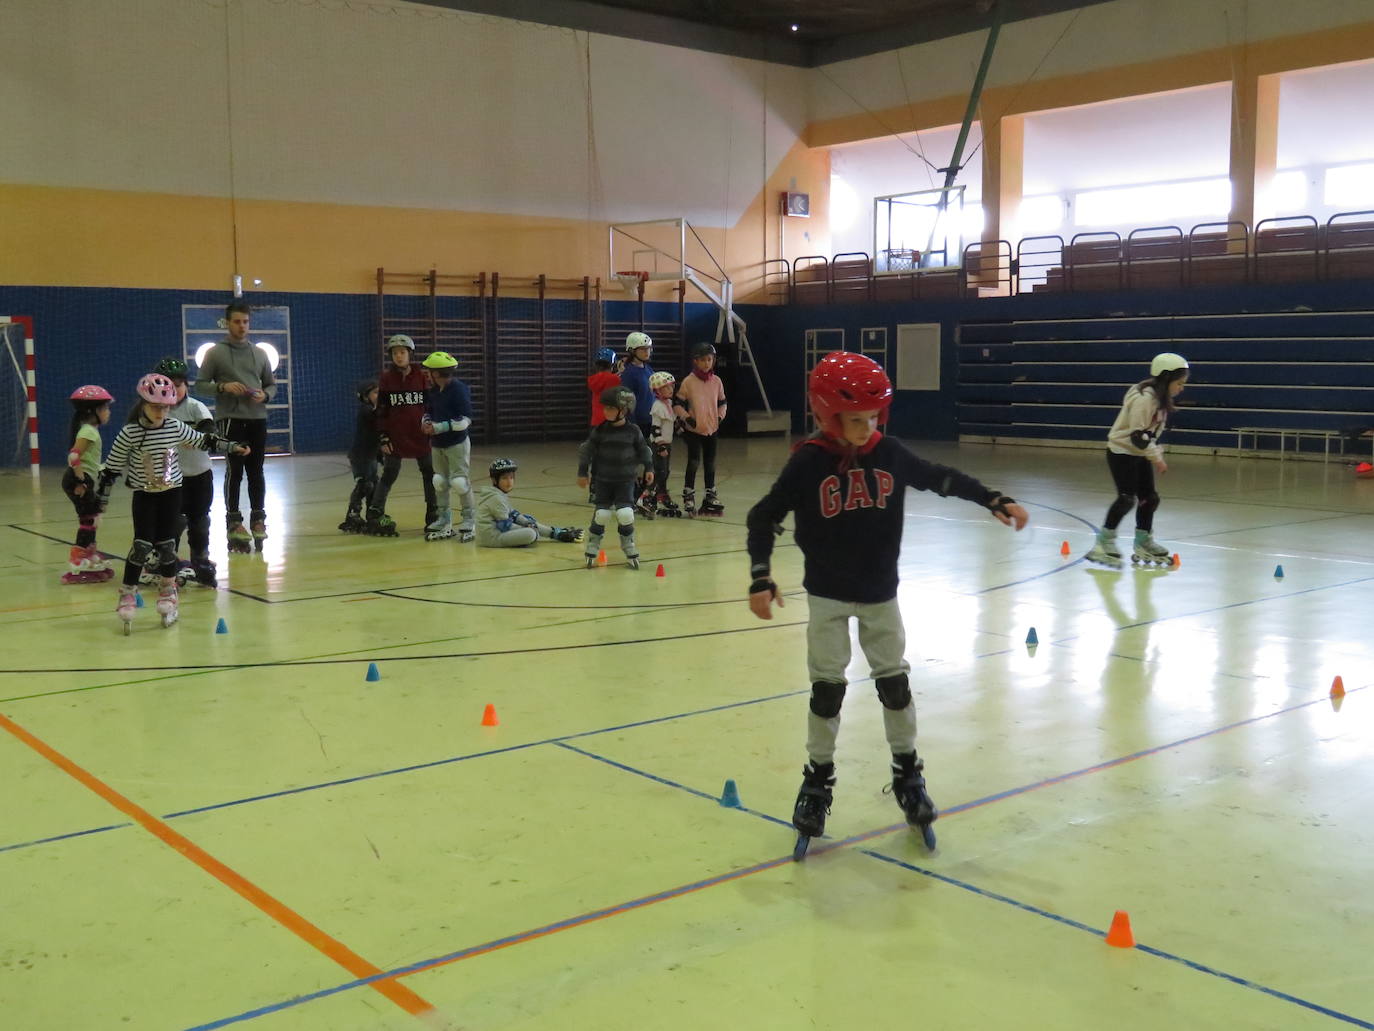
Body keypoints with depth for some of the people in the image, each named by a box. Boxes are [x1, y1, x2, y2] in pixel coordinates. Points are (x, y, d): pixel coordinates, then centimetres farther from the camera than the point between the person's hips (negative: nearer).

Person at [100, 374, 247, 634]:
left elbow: (203, 440, 11)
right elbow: (113, 466, -6)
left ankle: (168, 591, 21)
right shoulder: (129, 433, -14)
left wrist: (232, 447, 10)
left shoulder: (176, 428, -6)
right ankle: (127, 594, 4)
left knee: (166, 545, 5)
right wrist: (101, 497, -4)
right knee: (142, 546, -8)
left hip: (172, 492, 2)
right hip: (144, 495, -2)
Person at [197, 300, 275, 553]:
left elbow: (272, 385, 17)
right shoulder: (216, 353, 2)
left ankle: (258, 519, 15)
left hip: (257, 419, 4)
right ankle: (234, 522, 1)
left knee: (256, 471, 6)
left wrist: (265, 395, -5)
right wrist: (222, 387, -16)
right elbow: (200, 385, 1)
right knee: (234, 470, -4)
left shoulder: (259, 354, 13)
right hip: (230, 419, -4)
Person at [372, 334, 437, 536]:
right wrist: (383, 438, -4)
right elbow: (381, 411, 0)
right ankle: (375, 516, 7)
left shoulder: (422, 376, 0)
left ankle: (433, 515, 18)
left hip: (421, 435, 2)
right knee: (389, 476, 2)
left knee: (429, 474, 7)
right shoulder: (386, 379, -1)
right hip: (395, 437, -1)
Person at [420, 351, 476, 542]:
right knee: (439, 482, 10)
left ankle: (469, 520, 5)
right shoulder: (432, 391, 6)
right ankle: (444, 521, 19)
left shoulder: (459, 389, -16)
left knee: (460, 482, -7)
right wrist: (426, 422, -1)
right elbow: (428, 410, 22)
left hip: (456, 444, -7)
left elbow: (465, 420, -19)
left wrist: (440, 427, -21)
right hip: (437, 444, 8)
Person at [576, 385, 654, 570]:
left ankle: (630, 549, 10)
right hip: (603, 480, 1)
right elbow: (586, 450, 1)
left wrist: (649, 468, 2)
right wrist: (582, 472, 0)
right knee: (601, 514, -2)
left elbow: (643, 450, 8)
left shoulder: (633, 431, -5)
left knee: (625, 514, -10)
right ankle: (592, 549, 16)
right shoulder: (600, 430, -5)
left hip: (625, 480, 0)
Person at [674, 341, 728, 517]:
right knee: (693, 462, -8)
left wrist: (720, 416, 0)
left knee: (710, 463, 11)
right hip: (693, 429, -4)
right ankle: (688, 496, 3)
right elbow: (677, 404, -5)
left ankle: (710, 497, 22)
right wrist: (686, 418, -16)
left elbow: (722, 402, 15)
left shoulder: (716, 381, 4)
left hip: (711, 429, 4)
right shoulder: (689, 381, -8)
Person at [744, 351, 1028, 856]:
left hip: (880, 593, 3)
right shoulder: (809, 461, -15)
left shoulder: (889, 453, -6)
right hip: (828, 595, -3)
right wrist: (760, 578, -16)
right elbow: (764, 516, -9)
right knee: (827, 687, 4)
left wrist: (995, 501, 1)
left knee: (895, 682, 10)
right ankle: (817, 780, 20)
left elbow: (941, 479, 8)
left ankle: (908, 774, 26)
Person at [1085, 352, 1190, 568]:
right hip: (1122, 451, -9)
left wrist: (1156, 456, 7)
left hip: (1140, 455, 9)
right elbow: (1137, 435, -24)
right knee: (1127, 498, -16)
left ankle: (1144, 543, 21)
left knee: (1149, 498, 9)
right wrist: (1156, 457, -20)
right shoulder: (1144, 398, -23)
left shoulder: (1161, 398, 6)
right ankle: (1104, 541, -5)